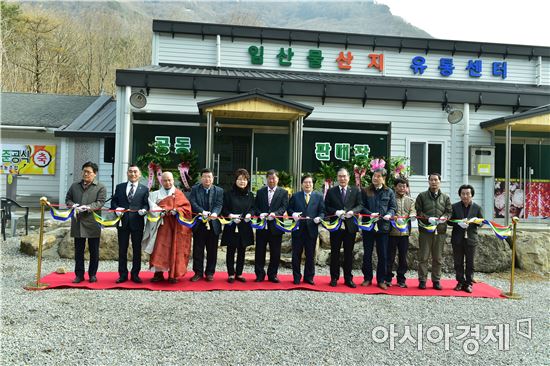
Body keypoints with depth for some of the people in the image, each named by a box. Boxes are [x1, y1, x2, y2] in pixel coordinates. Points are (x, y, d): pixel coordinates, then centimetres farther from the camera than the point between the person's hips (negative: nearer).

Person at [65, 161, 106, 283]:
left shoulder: (100, 187, 0)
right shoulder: (74, 186, 14)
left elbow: (100, 202, -9)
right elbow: (68, 199, 16)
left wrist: (88, 207, -24)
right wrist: (73, 205, -6)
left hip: (93, 223, -3)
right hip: (77, 223, 4)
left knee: (94, 251, 5)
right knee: (78, 251, 8)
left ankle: (92, 274, 16)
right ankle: (79, 274, 16)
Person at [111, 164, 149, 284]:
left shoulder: (144, 189, 7)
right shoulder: (119, 187, 11)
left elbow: (146, 204, 2)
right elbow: (114, 201, 10)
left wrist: (144, 210, -18)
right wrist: (116, 208, -10)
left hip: (137, 222, -1)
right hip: (123, 222, 1)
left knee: (137, 249, 5)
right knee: (122, 249, 7)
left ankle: (135, 274, 15)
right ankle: (123, 274, 16)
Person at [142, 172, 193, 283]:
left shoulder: (178, 194, 9)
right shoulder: (156, 194, 13)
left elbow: (186, 207, 1)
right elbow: (152, 207, 1)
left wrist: (176, 211, -15)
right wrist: (160, 211, -17)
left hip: (175, 226, -1)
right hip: (162, 225, 1)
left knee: (174, 250, -2)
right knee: (159, 249, -5)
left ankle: (173, 275, 4)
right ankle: (158, 273, 1)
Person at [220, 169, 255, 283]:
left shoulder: (250, 195, 10)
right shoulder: (228, 194, -2)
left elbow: (253, 208, 10)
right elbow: (224, 209, -3)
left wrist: (249, 214, -11)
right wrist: (230, 215, -21)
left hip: (245, 227, 3)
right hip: (231, 227, -3)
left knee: (242, 251, 9)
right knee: (231, 251, 3)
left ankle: (239, 274, 19)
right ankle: (231, 274, 11)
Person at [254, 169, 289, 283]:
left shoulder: (283, 192, 6)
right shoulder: (260, 191, 12)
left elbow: (284, 207, -5)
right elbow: (256, 206, 8)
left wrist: (275, 213, -22)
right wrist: (260, 214, -12)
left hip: (276, 226, -1)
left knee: (275, 252, 5)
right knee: (259, 251, 5)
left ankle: (272, 274, 17)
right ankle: (260, 274, 15)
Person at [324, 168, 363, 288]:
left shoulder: (355, 191, 8)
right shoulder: (331, 191, 6)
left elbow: (360, 205, 3)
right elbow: (326, 207, 1)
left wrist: (353, 211, -16)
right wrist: (335, 212, -16)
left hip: (350, 226, 1)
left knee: (349, 253, 6)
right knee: (335, 253, 6)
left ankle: (348, 278, 15)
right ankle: (334, 278, 15)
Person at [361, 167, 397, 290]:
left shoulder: (389, 192, 6)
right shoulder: (365, 191, 6)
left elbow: (393, 207, 5)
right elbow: (361, 206, 1)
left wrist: (389, 214, -15)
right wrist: (370, 214, -16)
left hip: (383, 226, 0)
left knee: (383, 255, 4)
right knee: (367, 254, 7)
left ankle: (381, 280, 14)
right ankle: (367, 278, 19)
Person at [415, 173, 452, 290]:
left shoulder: (445, 197, 13)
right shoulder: (422, 196, 5)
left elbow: (449, 212, 10)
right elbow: (418, 212, -1)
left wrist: (443, 218, -12)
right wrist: (428, 219, -16)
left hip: (440, 231, 2)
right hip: (425, 230, -2)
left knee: (438, 258, 7)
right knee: (423, 257, 0)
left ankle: (436, 280, 17)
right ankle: (422, 280, 8)